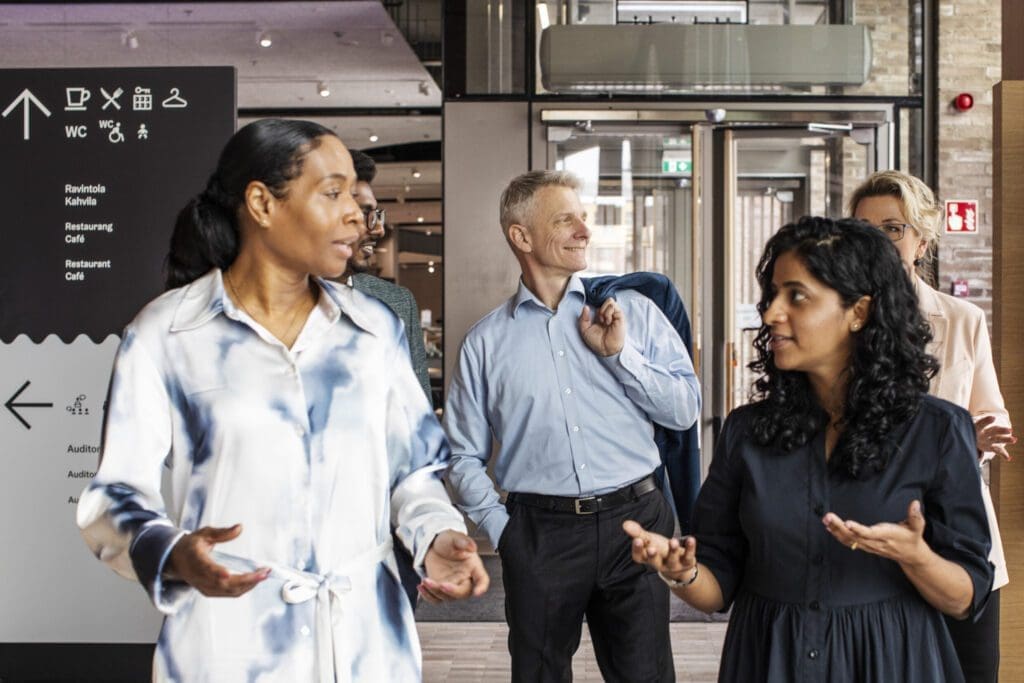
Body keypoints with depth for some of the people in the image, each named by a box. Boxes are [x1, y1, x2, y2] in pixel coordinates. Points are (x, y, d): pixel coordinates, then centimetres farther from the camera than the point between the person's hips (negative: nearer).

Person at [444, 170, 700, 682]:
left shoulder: (633, 311, 3)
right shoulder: (485, 341, 3)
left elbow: (687, 409, 0)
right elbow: (464, 456, 7)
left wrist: (620, 354, -9)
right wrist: (500, 529, -1)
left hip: (632, 522, 0)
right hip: (538, 531, 0)